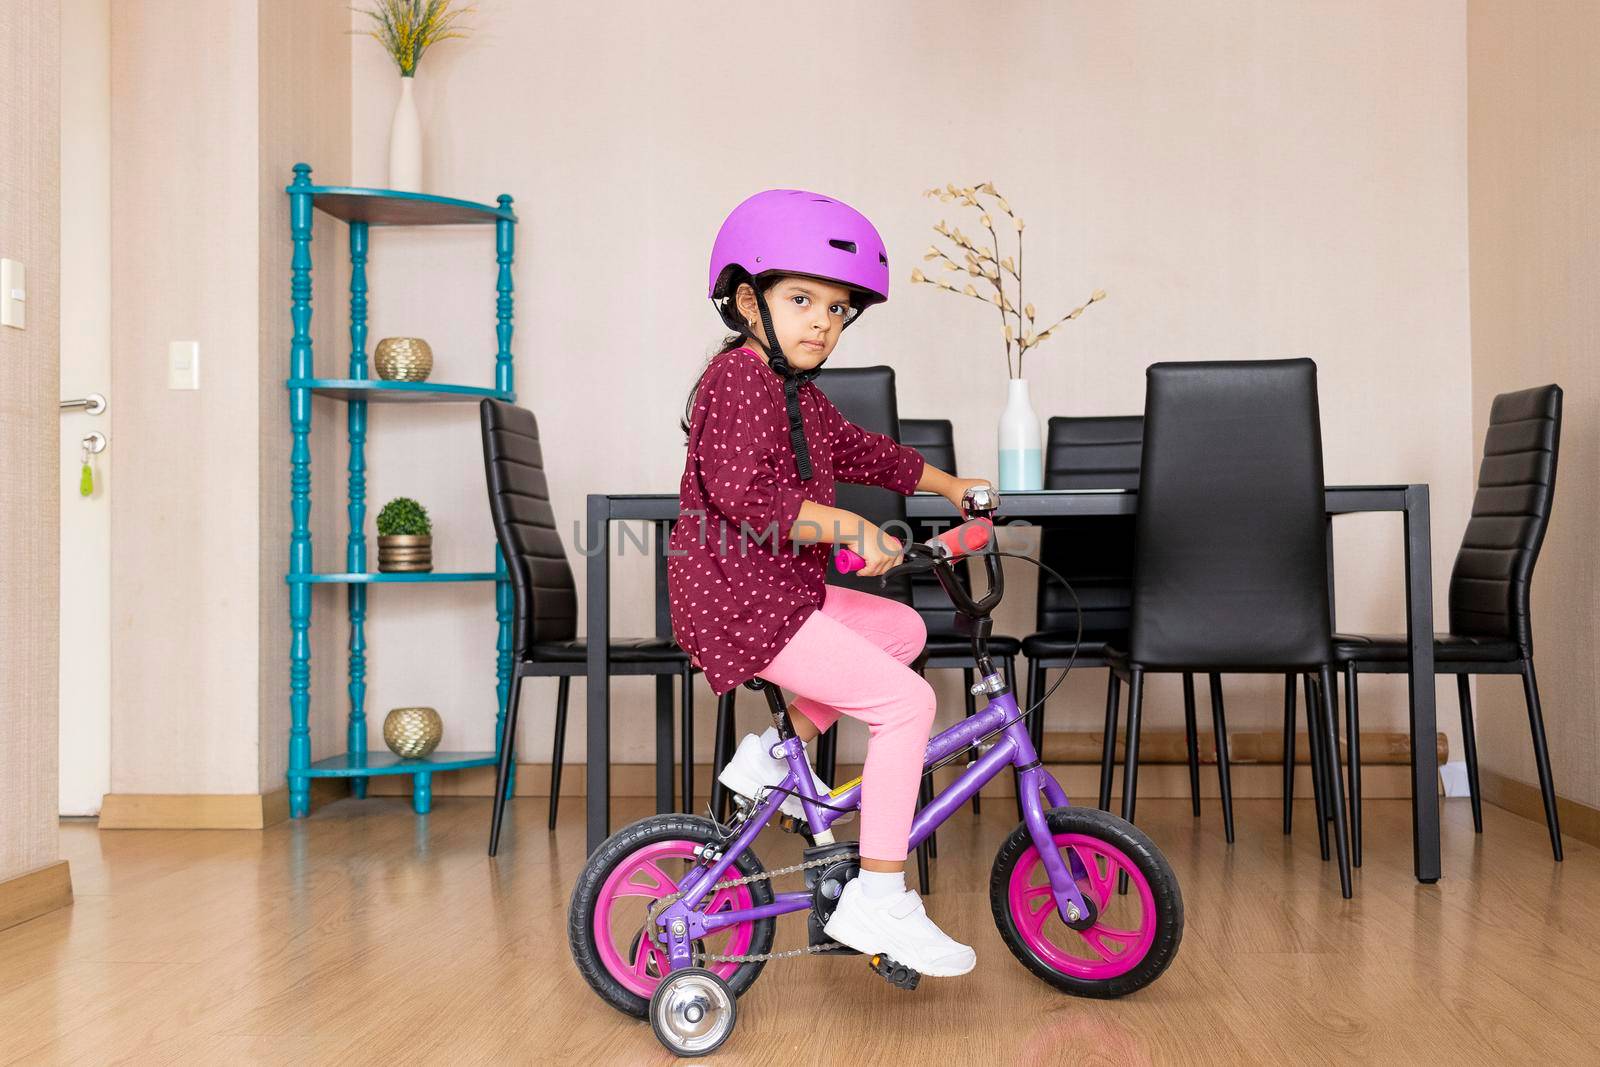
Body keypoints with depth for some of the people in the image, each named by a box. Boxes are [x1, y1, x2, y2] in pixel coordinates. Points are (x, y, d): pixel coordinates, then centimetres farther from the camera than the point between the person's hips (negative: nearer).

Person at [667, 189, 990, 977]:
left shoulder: (799, 395, 18)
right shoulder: (739, 379, -14)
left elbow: (861, 451, 33)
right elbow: (742, 491, -27)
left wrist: (949, 485, 40)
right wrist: (845, 526, -32)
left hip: (785, 591, 10)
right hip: (740, 602, -10)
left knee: (902, 627, 21)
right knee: (906, 702, -12)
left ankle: (777, 756, 19)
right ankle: (877, 901, -10)